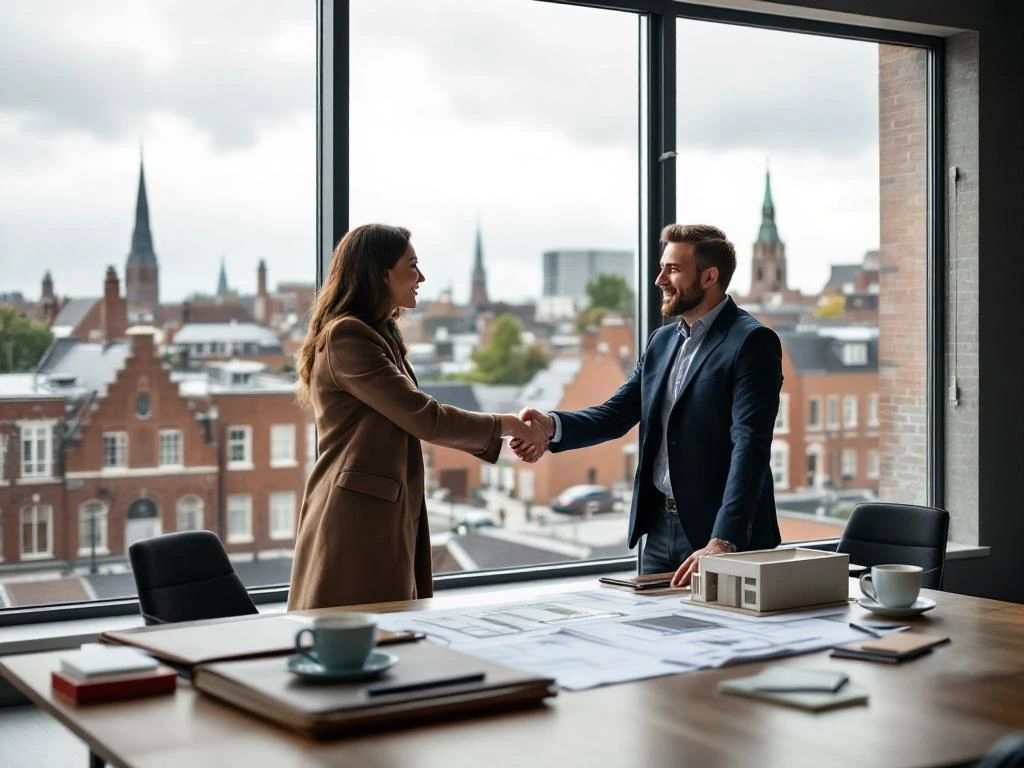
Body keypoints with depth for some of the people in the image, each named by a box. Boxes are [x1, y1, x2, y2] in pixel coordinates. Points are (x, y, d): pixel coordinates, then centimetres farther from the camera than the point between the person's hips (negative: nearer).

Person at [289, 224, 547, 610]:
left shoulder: (382, 335, 20)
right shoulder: (346, 336, -12)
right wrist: (505, 424, -6)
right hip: (357, 520, -10)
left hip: (385, 516, 10)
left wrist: (500, 439, 12)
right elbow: (423, 417, -17)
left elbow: (414, 422, 20)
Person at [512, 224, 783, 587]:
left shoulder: (752, 342, -11)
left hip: (724, 534, -6)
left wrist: (722, 543, -29)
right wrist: (553, 425, -14)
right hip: (660, 530, 7)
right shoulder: (661, 341, 13)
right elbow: (616, 414, 7)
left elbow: (750, 446, -20)